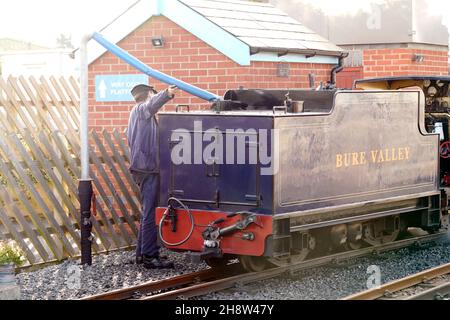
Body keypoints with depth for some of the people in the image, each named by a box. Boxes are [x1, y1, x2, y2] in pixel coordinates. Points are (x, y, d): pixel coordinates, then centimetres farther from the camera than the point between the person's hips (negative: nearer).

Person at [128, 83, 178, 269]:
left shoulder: (139, 113, 24)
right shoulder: (141, 109, -7)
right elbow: (153, 104, -33)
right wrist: (167, 94, -51)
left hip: (145, 168, 11)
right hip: (147, 168, -11)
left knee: (148, 212, 17)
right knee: (150, 213, -10)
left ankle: (142, 253, 22)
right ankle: (150, 256, -11)